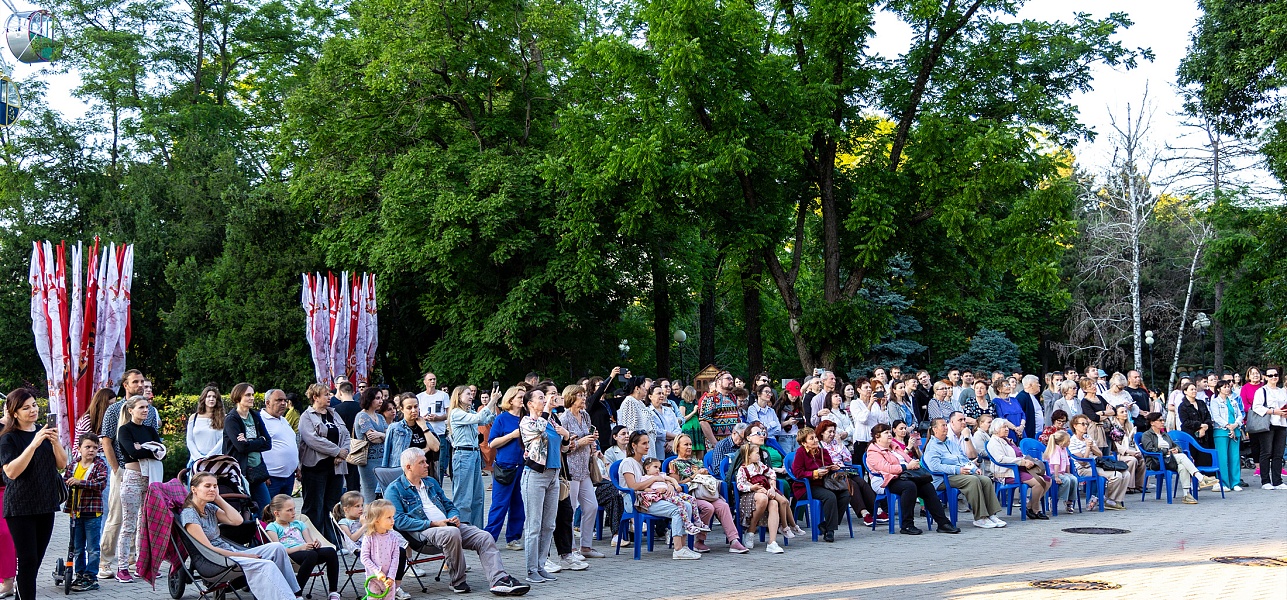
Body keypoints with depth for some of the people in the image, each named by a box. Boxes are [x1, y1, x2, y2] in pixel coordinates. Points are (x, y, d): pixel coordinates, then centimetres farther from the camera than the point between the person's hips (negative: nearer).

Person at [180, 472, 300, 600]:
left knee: (277, 548, -8)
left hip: (230, 553, 9)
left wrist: (218, 498, 4)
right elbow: (208, 549, -15)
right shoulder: (188, 515, -10)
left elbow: (237, 520, 4)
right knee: (266, 565, -28)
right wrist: (242, 555, -15)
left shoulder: (210, 508, 15)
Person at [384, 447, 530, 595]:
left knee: (484, 538, -12)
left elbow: (449, 506, 29)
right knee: (452, 533, -37)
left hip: (447, 525, 7)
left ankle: (499, 580, -24)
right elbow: (398, 520, -13)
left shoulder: (430, 482, 24)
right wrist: (433, 524, -17)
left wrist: (454, 518, 3)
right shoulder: (394, 490, 1)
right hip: (423, 531, -7)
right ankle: (458, 581, -21)